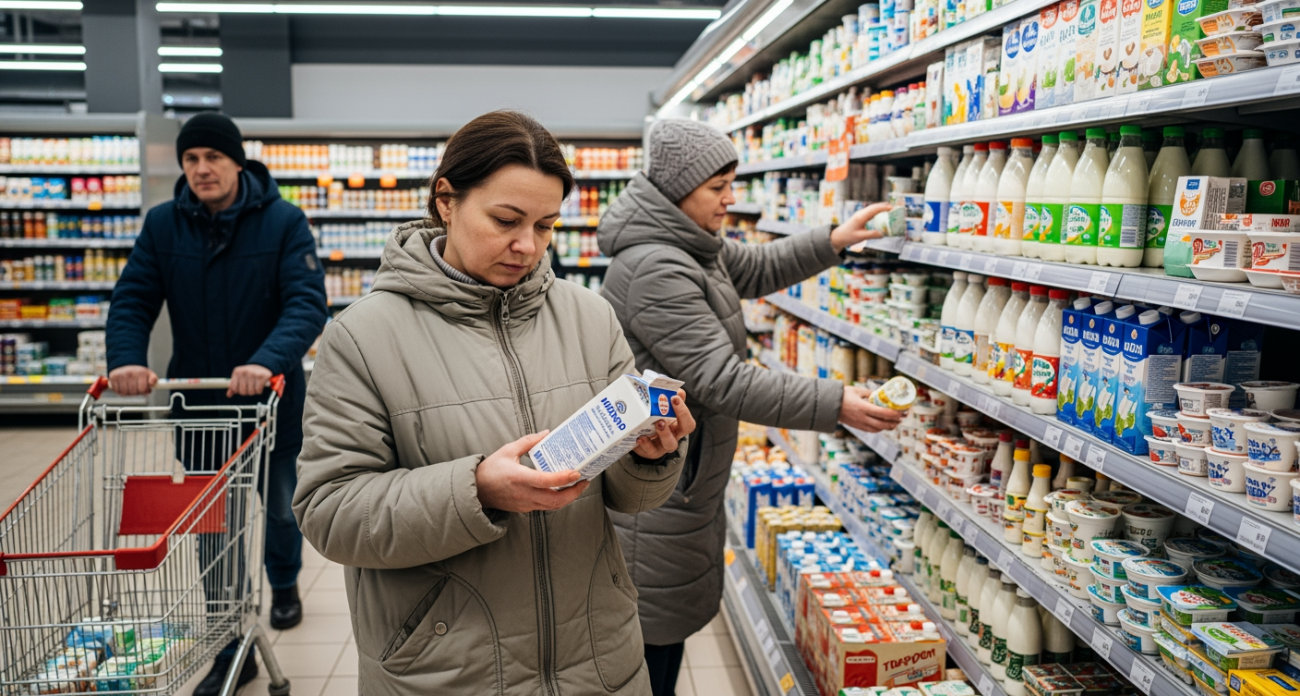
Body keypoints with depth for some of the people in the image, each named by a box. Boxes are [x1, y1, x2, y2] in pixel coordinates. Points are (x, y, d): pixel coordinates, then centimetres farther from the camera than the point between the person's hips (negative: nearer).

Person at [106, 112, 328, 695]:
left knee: (280, 505, 20)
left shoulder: (284, 222, -13)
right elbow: (132, 300, -6)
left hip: (272, 397, -2)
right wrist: (126, 359, -26)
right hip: (198, 403, 2)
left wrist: (267, 361, -41)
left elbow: (307, 302, -23)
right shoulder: (163, 224, -3)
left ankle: (284, 583, 51)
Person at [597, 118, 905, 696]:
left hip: (686, 479, 10)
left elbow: (757, 269, 24)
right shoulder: (655, 270, -25)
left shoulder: (692, 244, 8)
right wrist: (835, 404, -25)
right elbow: (724, 381, -28)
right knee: (655, 635, 4)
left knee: (672, 625, 22)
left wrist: (832, 242, 10)